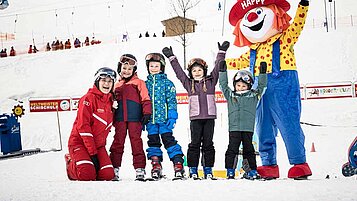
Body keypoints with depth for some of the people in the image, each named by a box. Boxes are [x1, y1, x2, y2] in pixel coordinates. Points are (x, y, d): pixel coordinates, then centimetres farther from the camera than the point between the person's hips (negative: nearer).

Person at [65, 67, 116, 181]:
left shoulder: (110, 101, 10)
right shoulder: (88, 99, -12)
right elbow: (83, 126, -19)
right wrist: (92, 153, -20)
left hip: (98, 145, 6)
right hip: (79, 142, -6)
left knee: (108, 175, -12)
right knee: (87, 176, -23)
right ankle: (71, 165, 11)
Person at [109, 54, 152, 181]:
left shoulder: (139, 83, 5)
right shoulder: (117, 85, 19)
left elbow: (145, 99, 0)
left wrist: (146, 113, -9)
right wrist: (112, 119, 19)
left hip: (134, 119, -4)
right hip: (120, 119, 4)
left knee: (136, 143, -2)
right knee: (117, 143, 3)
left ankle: (140, 169, 2)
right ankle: (114, 170, 7)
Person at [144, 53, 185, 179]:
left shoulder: (167, 83, 2)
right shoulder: (145, 84, 11)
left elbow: (172, 101, -2)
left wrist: (172, 117, -10)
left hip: (163, 118, -4)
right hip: (150, 120, 4)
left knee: (168, 140, -7)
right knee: (153, 142, 8)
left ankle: (178, 164, -5)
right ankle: (156, 165, 16)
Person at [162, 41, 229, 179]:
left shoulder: (211, 82, 11)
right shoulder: (189, 84, 11)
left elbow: (217, 68, 10)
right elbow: (179, 71, 12)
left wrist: (222, 52, 5)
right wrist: (171, 57, 11)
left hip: (209, 117, 0)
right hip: (195, 118, 0)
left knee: (208, 143, 5)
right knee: (195, 143, 1)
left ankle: (208, 170, 10)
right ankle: (193, 170, 6)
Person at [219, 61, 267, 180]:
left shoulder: (254, 95, 11)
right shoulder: (230, 95, 12)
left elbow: (261, 86, 11)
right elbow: (223, 85, 15)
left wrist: (262, 73, 3)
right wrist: (222, 71, 10)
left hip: (248, 128, 0)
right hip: (234, 127, 0)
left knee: (248, 149, 7)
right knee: (232, 149, -2)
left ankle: (252, 170, 16)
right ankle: (230, 171, 3)